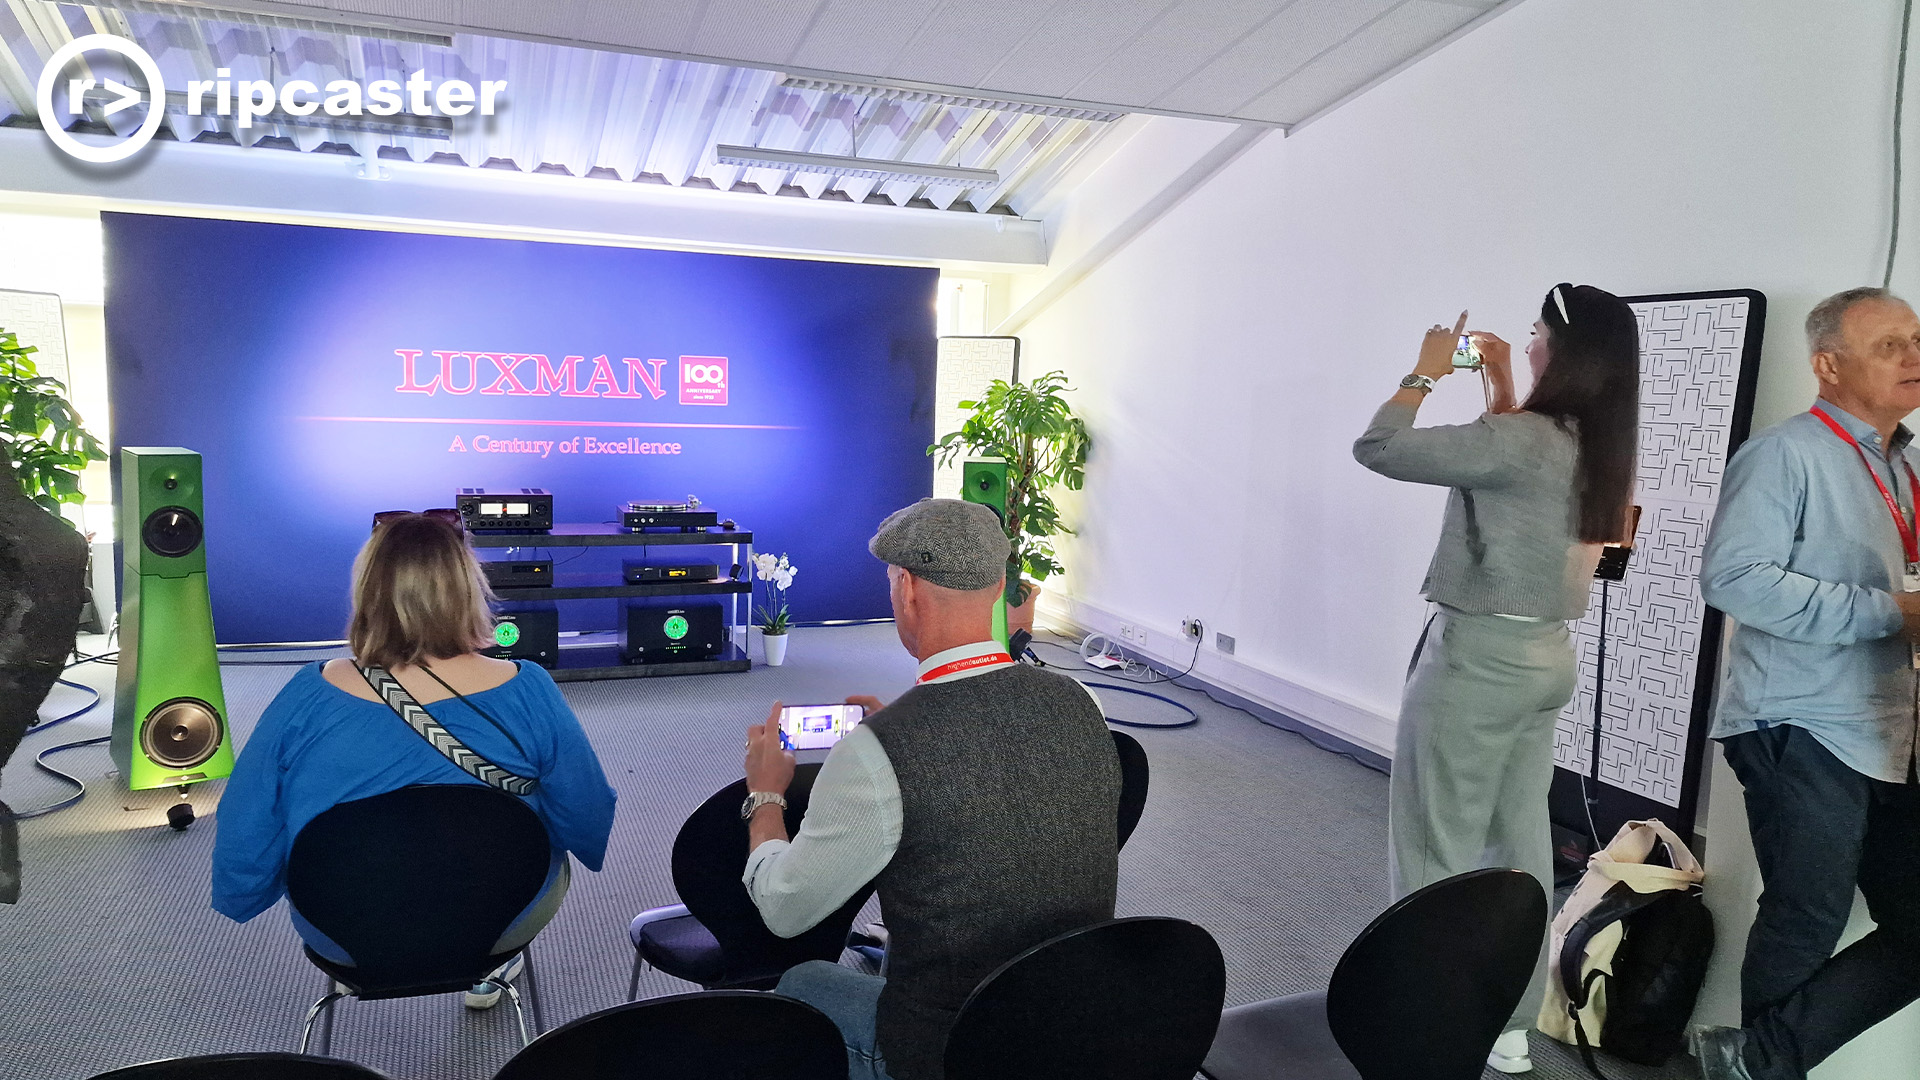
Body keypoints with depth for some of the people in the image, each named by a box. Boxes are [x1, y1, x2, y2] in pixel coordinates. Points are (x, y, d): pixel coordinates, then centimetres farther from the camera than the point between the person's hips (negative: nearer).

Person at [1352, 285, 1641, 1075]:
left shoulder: (1524, 439, -19)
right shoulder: (1597, 451, 7)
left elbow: (1378, 448, -19)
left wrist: (1426, 374, -5)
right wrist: (1500, 388, 22)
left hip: (1479, 656, -9)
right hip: (1544, 657, 9)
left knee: (1437, 848, 0)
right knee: (1518, 844, 14)